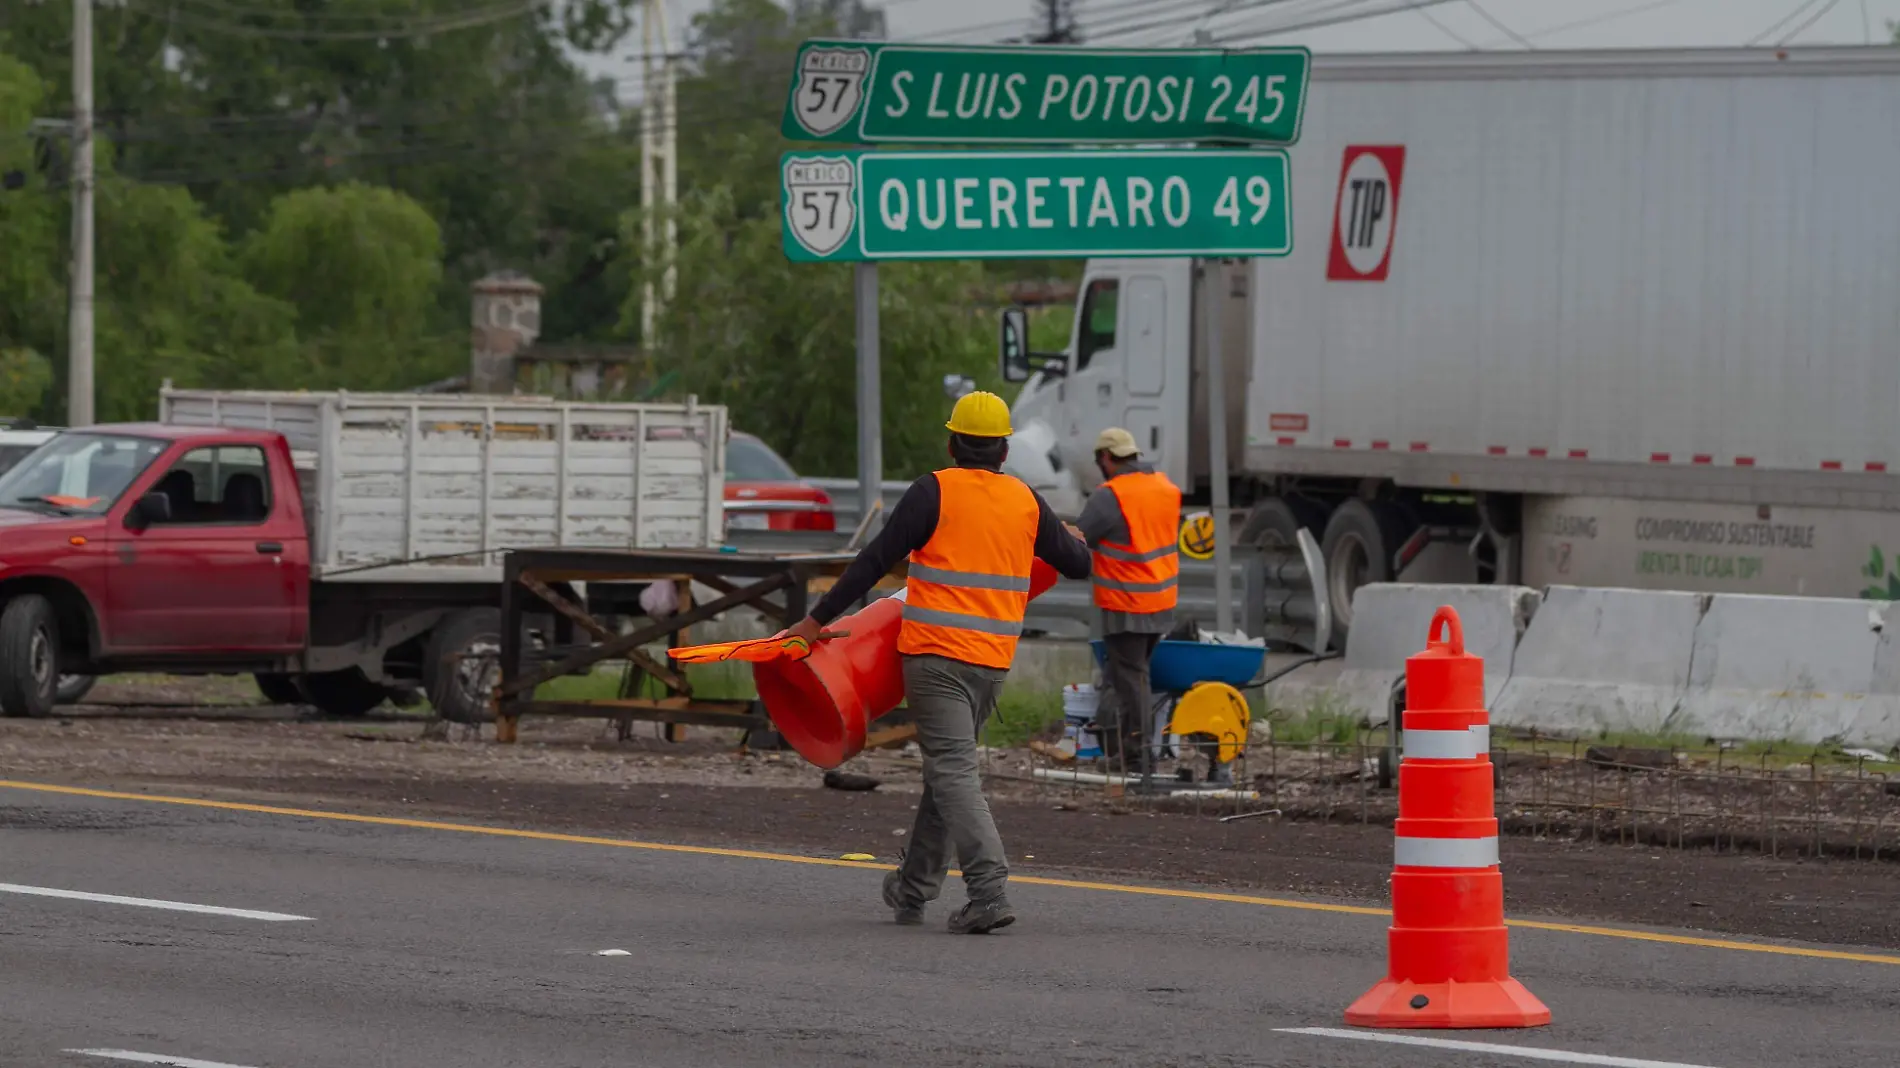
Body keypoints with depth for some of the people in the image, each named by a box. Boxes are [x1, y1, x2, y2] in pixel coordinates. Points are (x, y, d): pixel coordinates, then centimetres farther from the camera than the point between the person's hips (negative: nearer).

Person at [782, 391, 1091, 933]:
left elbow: (876, 560, -8)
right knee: (949, 765, 18)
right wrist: (1072, 540, 44)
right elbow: (1077, 564, 18)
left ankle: (990, 889, -23)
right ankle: (915, 888, 26)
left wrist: (818, 619, -2)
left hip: (935, 652, -5)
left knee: (953, 770, -9)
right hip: (993, 659, 5)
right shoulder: (1026, 502, 7)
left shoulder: (935, 492, -7)